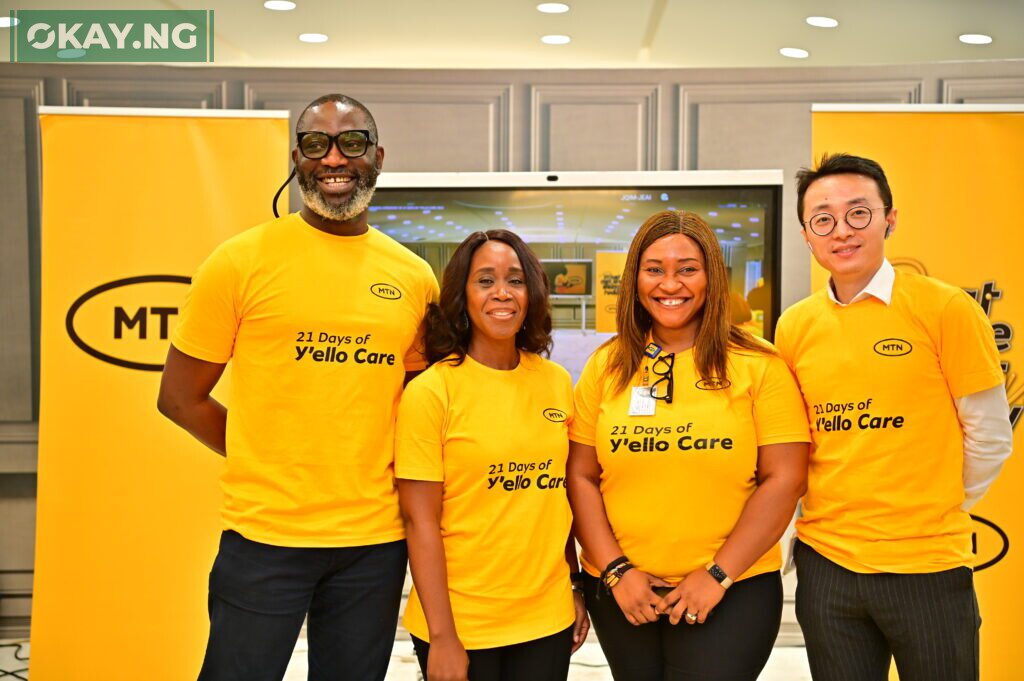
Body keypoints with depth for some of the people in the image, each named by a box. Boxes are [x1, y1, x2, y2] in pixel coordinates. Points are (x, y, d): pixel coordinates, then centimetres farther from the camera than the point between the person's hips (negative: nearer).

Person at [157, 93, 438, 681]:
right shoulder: (242, 260, -5)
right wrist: (273, 461, -2)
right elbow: (180, 397, 0)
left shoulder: (415, 278, 4)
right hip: (265, 534, -3)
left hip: (376, 542, 3)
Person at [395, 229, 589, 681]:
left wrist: (576, 586, 11)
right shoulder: (430, 391, -11)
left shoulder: (556, 382, 2)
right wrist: (442, 636, -13)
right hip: (460, 624, -4)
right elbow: (422, 522, -12)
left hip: (550, 619, 4)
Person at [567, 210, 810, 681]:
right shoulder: (606, 367, 4)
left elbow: (784, 480, -7)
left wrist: (719, 573, -10)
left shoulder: (758, 367, -4)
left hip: (733, 592, -3)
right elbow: (581, 477, 3)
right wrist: (615, 569, -5)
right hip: (621, 592, 3)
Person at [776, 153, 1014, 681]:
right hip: (824, 562, 3)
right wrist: (836, 515, 6)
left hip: (928, 564, -3)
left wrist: (935, 511, 5)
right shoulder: (793, 326, 2)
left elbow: (989, 437, -3)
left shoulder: (946, 308, -8)